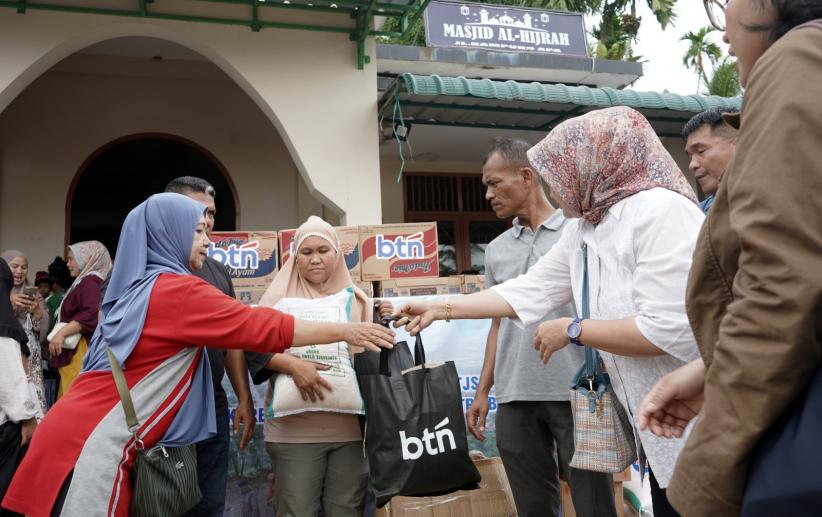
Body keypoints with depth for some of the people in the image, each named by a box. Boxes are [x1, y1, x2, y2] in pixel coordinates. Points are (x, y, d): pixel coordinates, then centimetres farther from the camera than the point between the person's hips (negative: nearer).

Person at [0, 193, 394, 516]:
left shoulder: (139, 287, 13)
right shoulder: (179, 289, -14)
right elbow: (262, 326, -13)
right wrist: (345, 331, -7)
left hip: (85, 435, 9)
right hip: (93, 445, -9)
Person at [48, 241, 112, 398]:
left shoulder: (90, 281, -10)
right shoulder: (83, 282, 21)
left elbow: (91, 314, -24)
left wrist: (62, 333, -24)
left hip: (79, 353, -10)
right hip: (71, 354, 10)